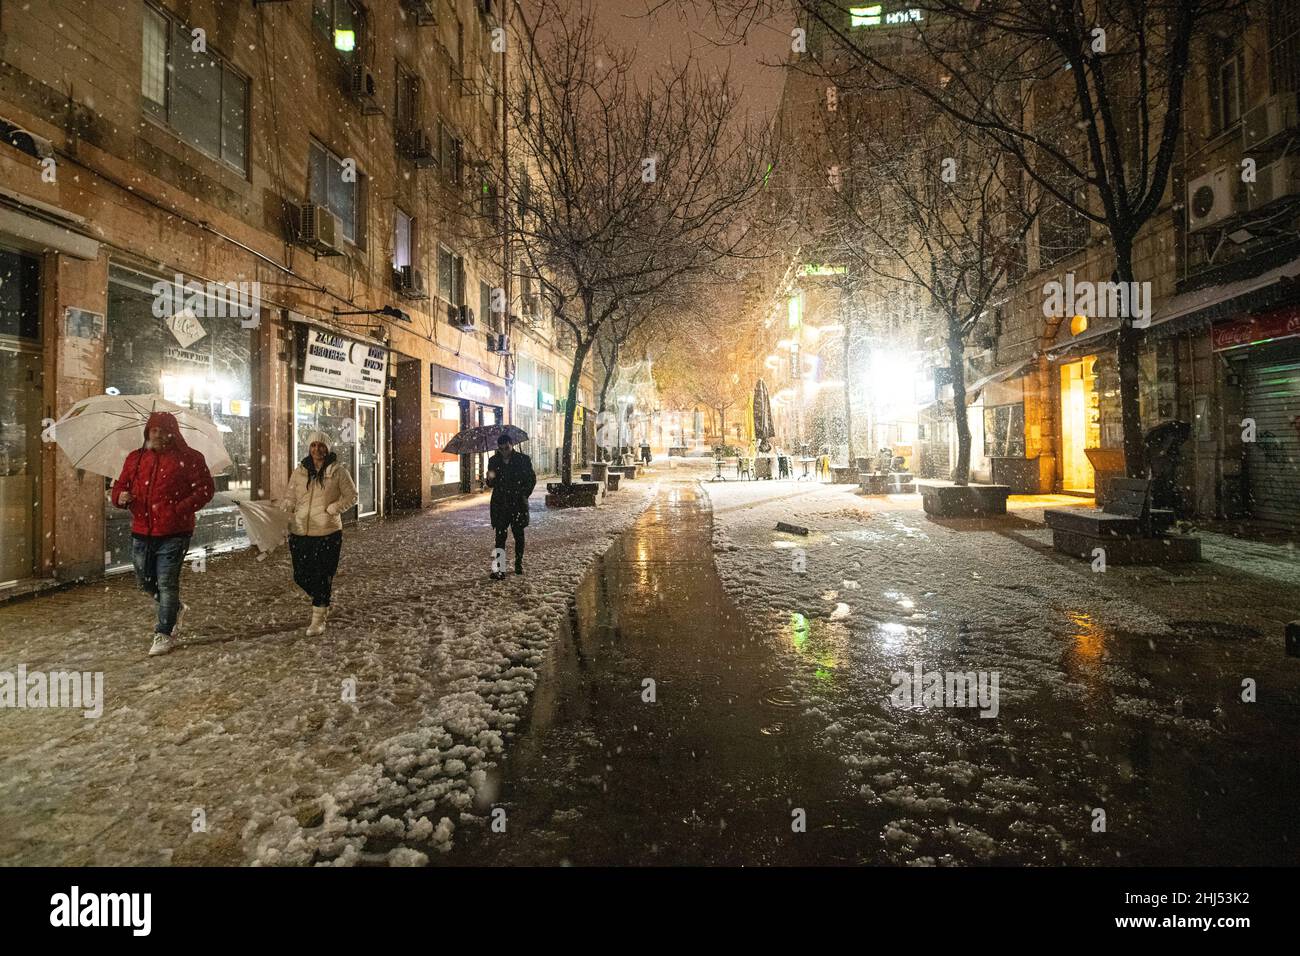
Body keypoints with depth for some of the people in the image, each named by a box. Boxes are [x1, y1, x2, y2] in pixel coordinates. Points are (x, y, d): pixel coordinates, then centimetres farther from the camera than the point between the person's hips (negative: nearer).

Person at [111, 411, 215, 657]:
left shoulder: (188, 458, -5)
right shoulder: (135, 458, 11)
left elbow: (205, 489, -9)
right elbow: (119, 486, 17)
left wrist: (180, 510, -20)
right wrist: (120, 497, -7)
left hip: (173, 534, -6)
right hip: (141, 533, 6)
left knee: (167, 584, -3)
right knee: (145, 582, 16)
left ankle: (164, 634, 9)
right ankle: (176, 609, 41)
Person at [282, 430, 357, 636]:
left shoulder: (338, 472, -3)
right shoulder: (299, 472, 7)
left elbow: (351, 496, 0)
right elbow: (290, 498, 10)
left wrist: (331, 509, -11)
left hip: (327, 533, -4)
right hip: (300, 533, 4)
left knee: (322, 576, 1)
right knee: (301, 576, 10)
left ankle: (318, 619, 14)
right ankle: (322, 598, 39)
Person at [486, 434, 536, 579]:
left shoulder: (523, 459, -2)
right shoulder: (493, 461, 6)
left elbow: (532, 479, 6)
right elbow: (491, 484, 12)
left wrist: (525, 494, -1)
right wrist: (490, 478, -10)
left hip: (518, 503, -1)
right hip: (500, 504, 1)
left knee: (518, 534, 10)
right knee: (500, 535, -7)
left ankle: (519, 563, 27)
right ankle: (499, 569, -9)